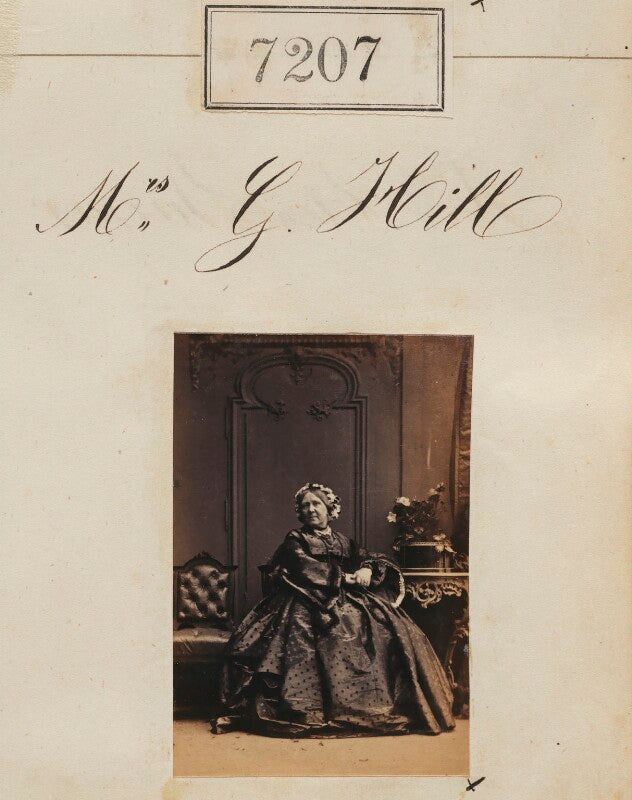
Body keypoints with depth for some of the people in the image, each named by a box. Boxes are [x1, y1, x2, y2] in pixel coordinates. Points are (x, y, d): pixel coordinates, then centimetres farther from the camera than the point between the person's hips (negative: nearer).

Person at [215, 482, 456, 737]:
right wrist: (342, 577, -10)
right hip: (307, 602, -3)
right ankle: (307, 709, -33)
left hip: (348, 601, 3)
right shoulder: (295, 539, 14)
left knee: (391, 631, -19)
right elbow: (303, 566, -4)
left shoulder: (344, 542, 25)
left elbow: (369, 558, 13)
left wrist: (368, 569, -11)